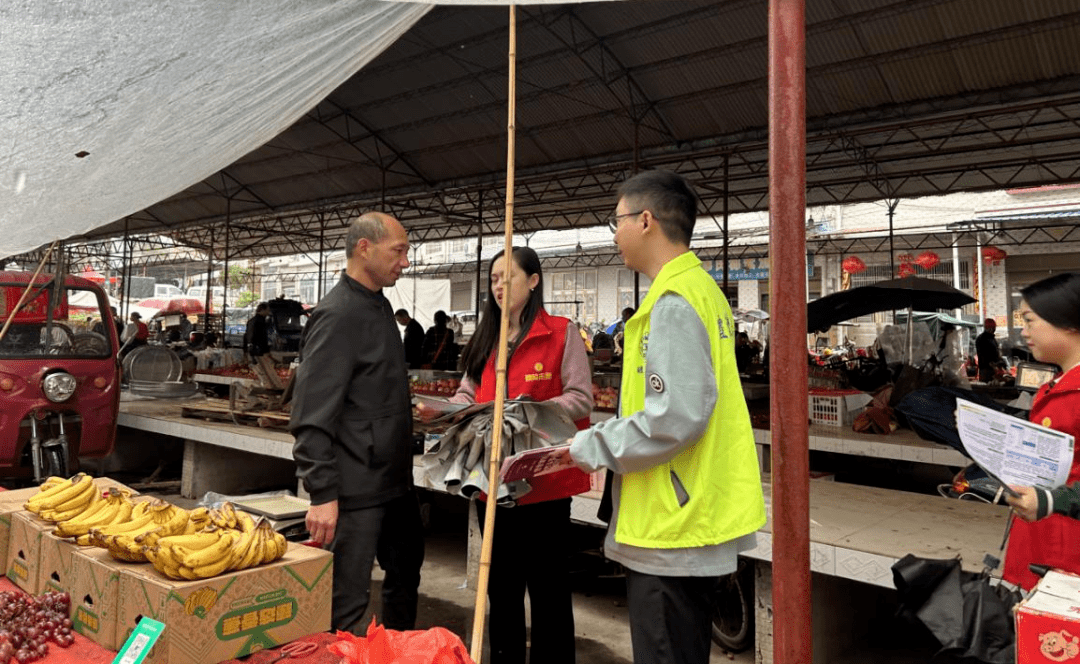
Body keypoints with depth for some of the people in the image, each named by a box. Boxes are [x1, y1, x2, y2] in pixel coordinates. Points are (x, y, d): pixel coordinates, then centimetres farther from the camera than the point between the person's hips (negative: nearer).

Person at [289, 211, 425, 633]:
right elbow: (312, 417, -22)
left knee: (405, 574, 23)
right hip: (356, 489, -10)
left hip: (394, 481, 10)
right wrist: (322, 494, -24)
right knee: (345, 605, 1)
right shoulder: (338, 315, -18)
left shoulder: (379, 305, 11)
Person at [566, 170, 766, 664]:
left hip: (671, 530, -10)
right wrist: (604, 437, 13)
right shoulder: (700, 289, 13)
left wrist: (595, 448, -11)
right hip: (692, 517, 10)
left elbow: (674, 419, -26)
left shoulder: (673, 302, -19)